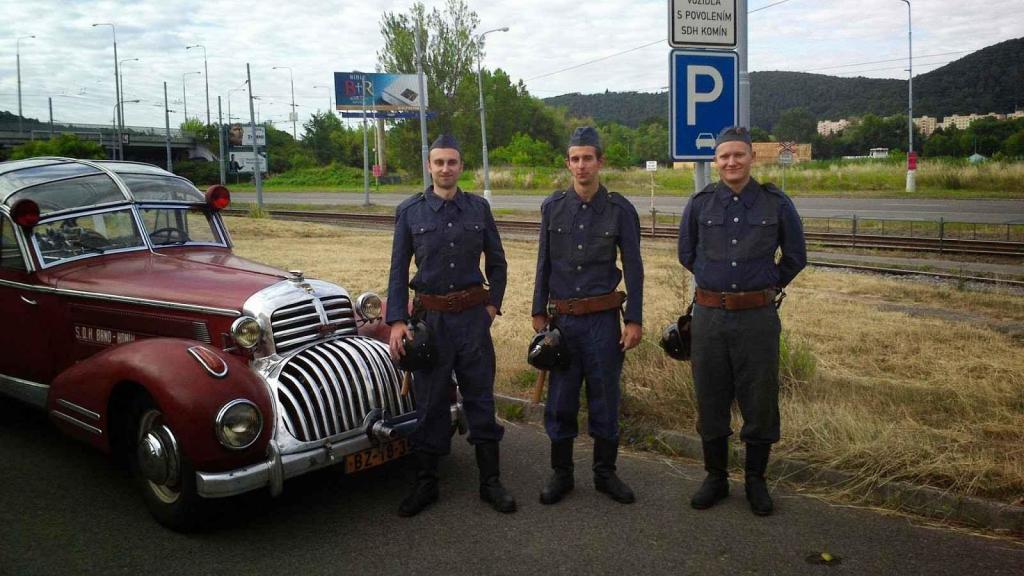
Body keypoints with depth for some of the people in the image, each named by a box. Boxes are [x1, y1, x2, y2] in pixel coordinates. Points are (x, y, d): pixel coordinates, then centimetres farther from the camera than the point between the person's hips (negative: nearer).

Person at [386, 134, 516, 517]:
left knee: (480, 398, 8)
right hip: (430, 318, -1)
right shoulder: (409, 212, 0)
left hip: (473, 316, 1)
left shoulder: (479, 208, 4)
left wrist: (493, 305, 1)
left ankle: (490, 482, 21)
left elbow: (497, 263, 10)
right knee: (430, 402, 8)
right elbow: (398, 271, -1)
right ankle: (425, 485, 22)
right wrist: (397, 321, -9)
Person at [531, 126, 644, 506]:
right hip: (563, 318, 2)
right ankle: (561, 474, 23)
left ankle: (605, 473, 24)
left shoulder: (620, 210, -3)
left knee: (605, 398, 8)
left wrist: (634, 320, -5)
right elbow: (544, 263, 8)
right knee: (560, 399, 8)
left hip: (603, 318, -1)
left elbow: (633, 268, -1)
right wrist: (538, 312, 7)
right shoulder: (553, 207, 3)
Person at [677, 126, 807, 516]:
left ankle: (756, 481, 24)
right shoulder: (700, 203, 1)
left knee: (759, 402, 7)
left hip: (758, 316, -1)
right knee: (711, 401, 10)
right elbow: (686, 254, 15)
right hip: (709, 316, 1)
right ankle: (716, 478, 26)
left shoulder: (776, 203, -1)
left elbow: (795, 257, 11)